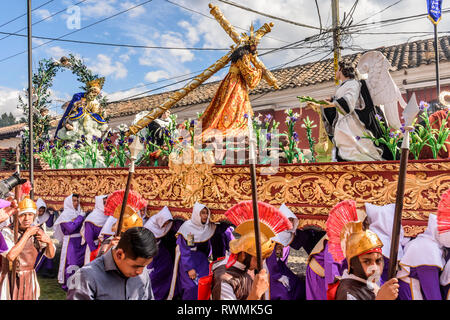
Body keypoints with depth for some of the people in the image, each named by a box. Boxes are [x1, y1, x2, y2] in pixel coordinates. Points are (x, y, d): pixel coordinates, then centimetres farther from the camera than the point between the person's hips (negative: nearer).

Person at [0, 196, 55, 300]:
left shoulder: (37, 232, -2)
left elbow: (50, 255, 4)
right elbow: (11, 256, -28)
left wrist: (49, 241, -17)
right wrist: (27, 234, -24)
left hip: (29, 279, 4)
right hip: (11, 279, -4)